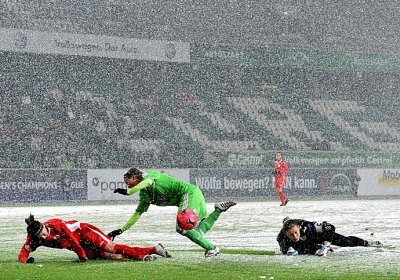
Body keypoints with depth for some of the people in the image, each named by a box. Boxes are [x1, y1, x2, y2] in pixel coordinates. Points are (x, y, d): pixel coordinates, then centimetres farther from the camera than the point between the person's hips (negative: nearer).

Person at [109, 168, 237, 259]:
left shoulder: (148, 175, -5)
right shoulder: (144, 194, 19)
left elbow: (148, 182, -30)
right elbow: (137, 214, 22)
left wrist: (127, 192, -31)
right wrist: (121, 230, 17)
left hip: (190, 192, -9)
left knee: (182, 227, -20)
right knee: (198, 232, 6)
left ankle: (211, 248, -16)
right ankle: (219, 209, 16)